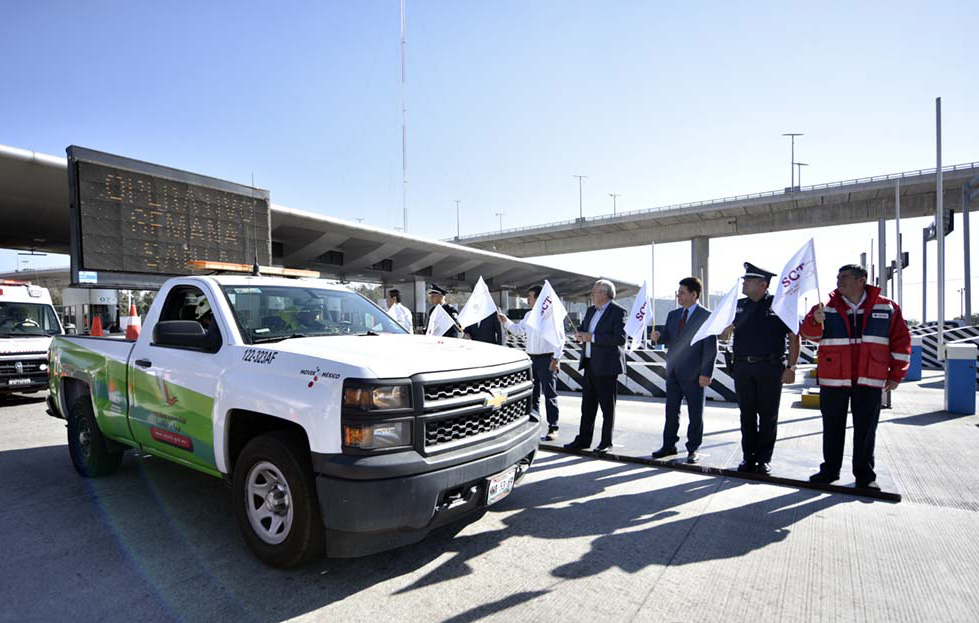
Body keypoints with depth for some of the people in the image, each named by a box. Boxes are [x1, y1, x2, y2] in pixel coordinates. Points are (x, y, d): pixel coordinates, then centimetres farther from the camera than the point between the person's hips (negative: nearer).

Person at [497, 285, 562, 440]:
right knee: (532, 394, 15)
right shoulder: (528, 315, 12)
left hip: (547, 359, -8)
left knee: (549, 394, -1)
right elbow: (518, 330, 23)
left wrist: (556, 359, -17)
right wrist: (505, 321, 11)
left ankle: (553, 429, 6)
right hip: (531, 358, 8)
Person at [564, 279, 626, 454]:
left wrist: (592, 337, -21)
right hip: (589, 364, 8)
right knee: (587, 405, 13)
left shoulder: (618, 311, -10)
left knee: (607, 406, 4)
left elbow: (620, 338, -20)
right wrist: (580, 334, -1)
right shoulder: (591, 310, 14)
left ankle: (606, 442, 15)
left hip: (606, 365, -7)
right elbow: (582, 328, 23)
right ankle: (583, 439, 23)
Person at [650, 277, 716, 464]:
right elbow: (667, 338, 12)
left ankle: (693, 449, 19)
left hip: (693, 374, -6)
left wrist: (706, 373, -16)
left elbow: (711, 347, -10)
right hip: (673, 371, 6)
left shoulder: (707, 317, -7)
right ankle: (669, 446, 24)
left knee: (695, 413, 6)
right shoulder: (673, 315, 12)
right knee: (671, 411, 13)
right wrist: (659, 337, -12)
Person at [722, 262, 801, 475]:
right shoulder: (738, 306, 11)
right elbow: (723, 336, 17)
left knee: (768, 415, 5)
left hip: (770, 369, -3)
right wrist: (726, 329, -6)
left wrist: (791, 367, -9)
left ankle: (764, 459, 17)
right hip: (743, 368, 4)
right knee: (747, 415, 9)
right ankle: (749, 457, 19)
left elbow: (794, 337, -3)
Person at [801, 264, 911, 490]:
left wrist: (896, 375, 3)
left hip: (870, 381, 0)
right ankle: (830, 470, 22)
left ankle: (865, 475, 21)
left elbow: (901, 341, 6)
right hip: (833, 379, 0)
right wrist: (816, 321, -28)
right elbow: (809, 333, -6)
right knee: (832, 429, 9)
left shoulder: (887, 308, 3)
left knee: (866, 431, 7)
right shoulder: (827, 307, 3)